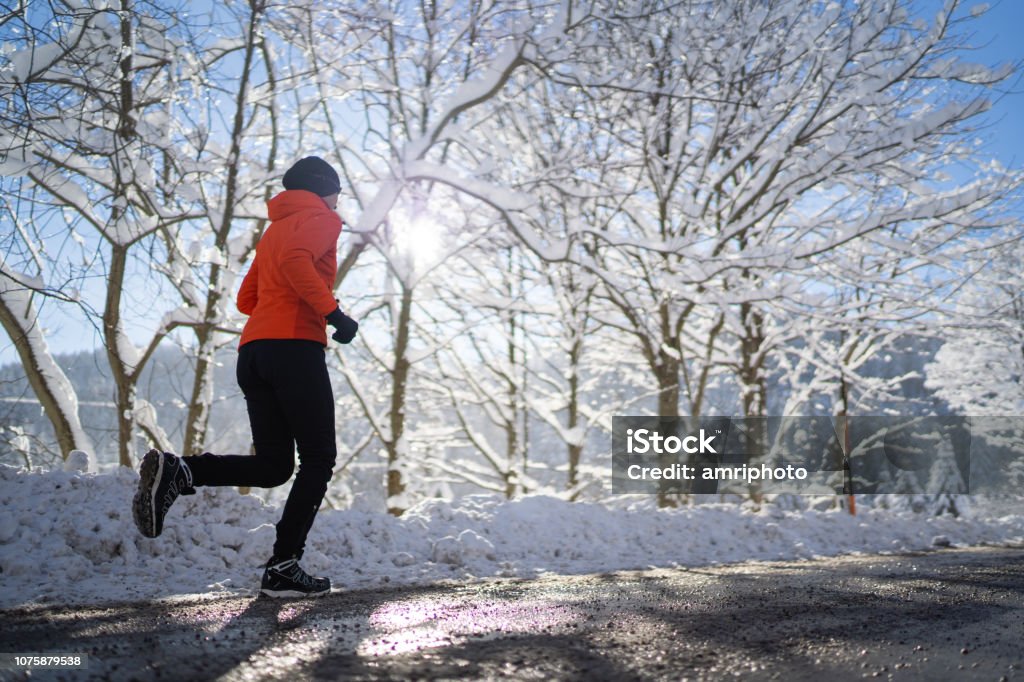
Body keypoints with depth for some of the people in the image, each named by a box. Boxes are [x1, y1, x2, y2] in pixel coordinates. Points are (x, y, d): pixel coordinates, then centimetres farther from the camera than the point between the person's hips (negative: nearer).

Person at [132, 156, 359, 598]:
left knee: (272, 465, 7)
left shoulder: (275, 229, 30)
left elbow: (246, 299, 27)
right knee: (318, 460, -1)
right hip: (296, 346, -8)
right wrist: (331, 311, -19)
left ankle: (176, 471, -13)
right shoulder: (320, 218, 4)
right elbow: (295, 259, -18)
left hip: (253, 350, 8)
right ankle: (283, 568, -6)